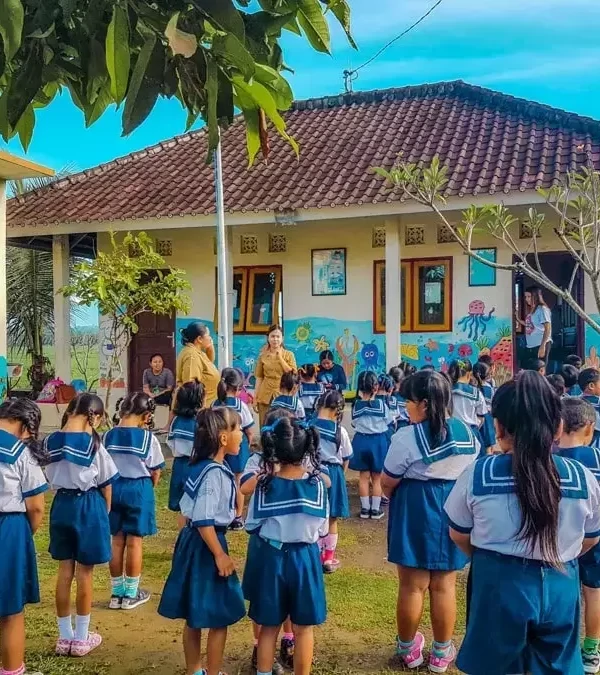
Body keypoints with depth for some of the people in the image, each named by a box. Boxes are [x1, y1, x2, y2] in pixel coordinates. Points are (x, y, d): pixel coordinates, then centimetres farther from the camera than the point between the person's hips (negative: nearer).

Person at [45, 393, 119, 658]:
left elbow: (51, 479, 5)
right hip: (88, 506, -4)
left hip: (61, 505, 5)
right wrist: (105, 511, 9)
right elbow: (106, 485, -6)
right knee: (84, 574, 7)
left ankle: (65, 637, 24)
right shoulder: (93, 444, -15)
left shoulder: (51, 442, -2)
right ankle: (81, 639, 18)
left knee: (64, 572, 13)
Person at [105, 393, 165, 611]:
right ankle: (130, 594, 15)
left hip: (113, 488, 4)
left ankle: (117, 592, 22)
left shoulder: (108, 436, -2)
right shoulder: (148, 438, -12)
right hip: (139, 489, -4)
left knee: (117, 541, 13)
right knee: (134, 542, 6)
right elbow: (155, 472, -5)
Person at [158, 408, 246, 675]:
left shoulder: (203, 466, 7)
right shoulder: (214, 472, -23)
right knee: (219, 618, 4)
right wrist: (220, 555, -19)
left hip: (194, 541, 10)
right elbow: (204, 521, -25)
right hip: (205, 545, -10)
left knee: (194, 616, 20)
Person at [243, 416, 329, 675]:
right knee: (303, 628, 14)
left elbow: (252, 526, -4)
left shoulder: (264, 484, -13)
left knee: (269, 626, 16)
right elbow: (322, 529, -4)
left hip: (269, 557, 1)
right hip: (304, 559, -1)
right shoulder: (317, 484, -14)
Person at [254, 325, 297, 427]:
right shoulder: (263, 355, 5)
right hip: (265, 396, 1)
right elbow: (259, 378, 7)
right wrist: (255, 398, 5)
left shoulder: (289, 355, 2)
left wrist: (280, 357, -9)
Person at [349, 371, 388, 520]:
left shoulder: (356, 405, -8)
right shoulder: (381, 404, -14)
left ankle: (365, 508, 17)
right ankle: (375, 509, 16)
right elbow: (386, 422, -2)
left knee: (364, 476, 12)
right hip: (378, 441, -1)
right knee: (377, 478, 11)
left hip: (361, 441, 2)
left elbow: (354, 424, 2)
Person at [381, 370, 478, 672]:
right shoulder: (467, 432, -1)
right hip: (454, 511, 5)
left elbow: (388, 483, -10)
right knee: (444, 585, 13)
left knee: (412, 586, 8)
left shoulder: (408, 436, -18)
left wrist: (392, 496, 12)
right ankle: (441, 652, 24)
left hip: (415, 511, -4)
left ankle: (408, 649, 25)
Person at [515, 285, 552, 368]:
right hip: (530, 346, 8)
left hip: (540, 345, -8)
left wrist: (543, 346, -20)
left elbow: (548, 329, -13)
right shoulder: (531, 310, 17)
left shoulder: (542, 309, -8)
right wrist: (518, 319, 11)